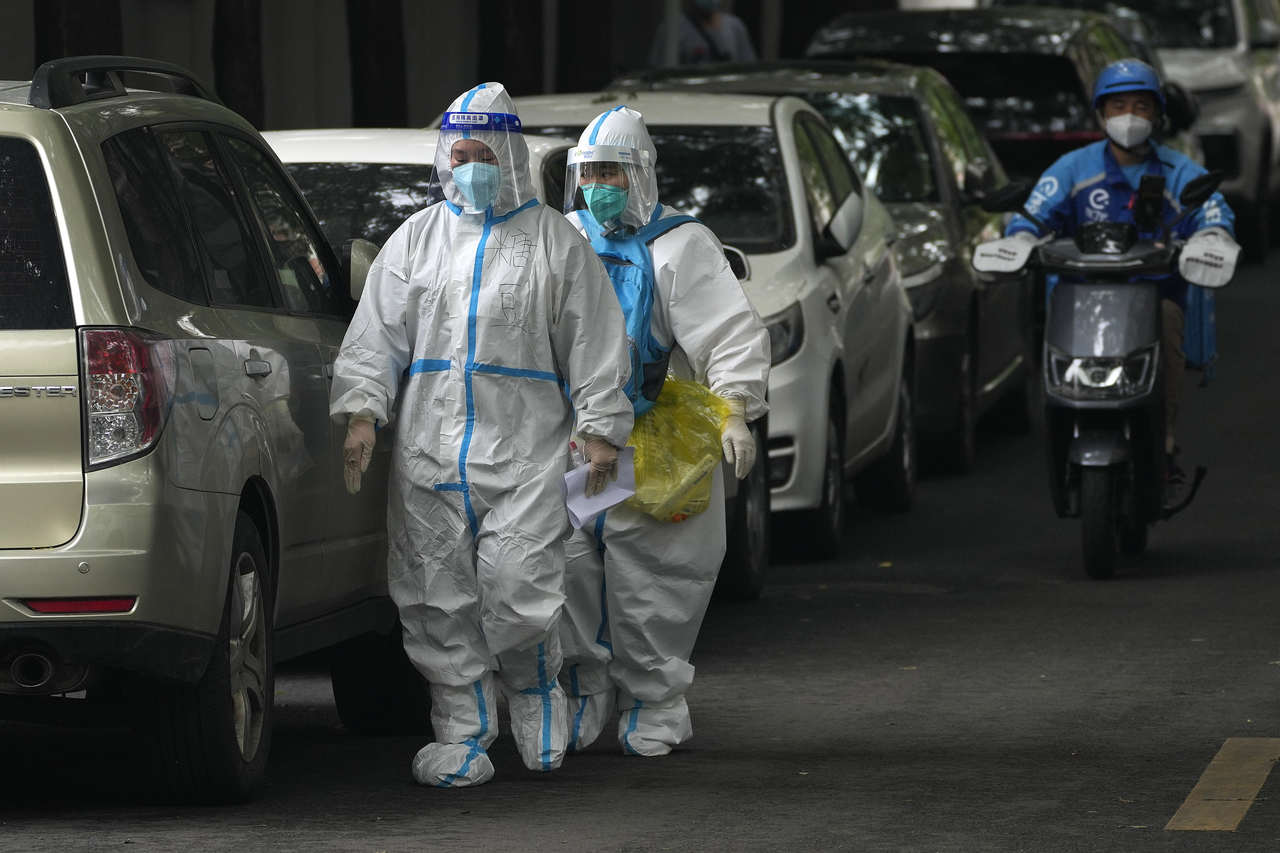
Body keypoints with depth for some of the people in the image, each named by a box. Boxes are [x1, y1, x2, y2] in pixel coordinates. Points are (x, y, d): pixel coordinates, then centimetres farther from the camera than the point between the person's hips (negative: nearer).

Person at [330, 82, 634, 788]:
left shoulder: (554, 241, 8)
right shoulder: (416, 239, 15)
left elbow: (593, 342, 6)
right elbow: (376, 334, 10)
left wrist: (600, 430, -1)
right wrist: (363, 413, -3)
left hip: (525, 448, -3)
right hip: (428, 452, 3)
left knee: (518, 585, -12)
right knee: (437, 597, 1)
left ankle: (533, 686, 17)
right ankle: (462, 731, 10)